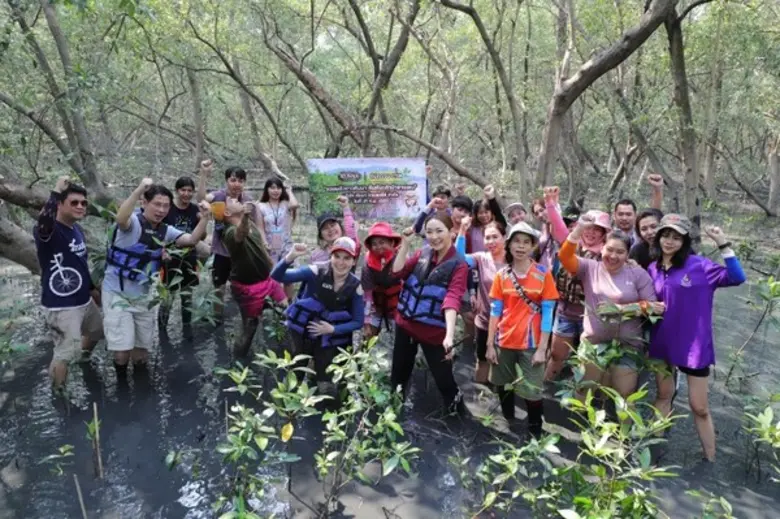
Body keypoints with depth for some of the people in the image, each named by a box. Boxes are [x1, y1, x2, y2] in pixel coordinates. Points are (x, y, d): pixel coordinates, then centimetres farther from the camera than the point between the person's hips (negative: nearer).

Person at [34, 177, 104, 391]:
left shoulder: (78, 229, 4)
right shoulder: (48, 231, -21)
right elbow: (43, 222, -48)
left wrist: (93, 288, 24)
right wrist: (56, 191, -39)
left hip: (84, 300, 9)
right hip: (61, 306, -9)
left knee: (96, 331, 29)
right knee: (65, 354, -7)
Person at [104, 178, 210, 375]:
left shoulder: (166, 231, 0)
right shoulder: (133, 222, -17)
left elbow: (192, 239, -9)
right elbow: (121, 219, -41)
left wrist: (204, 218, -25)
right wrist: (139, 190, -53)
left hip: (144, 297, 5)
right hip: (117, 294, -5)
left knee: (143, 348, 15)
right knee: (123, 349, -6)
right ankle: (121, 377, 22)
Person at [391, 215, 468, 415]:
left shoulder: (458, 265, -15)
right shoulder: (422, 254, 2)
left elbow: (452, 299, -27)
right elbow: (397, 272, -3)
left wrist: (450, 334, -40)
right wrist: (405, 244, -12)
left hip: (434, 332, -5)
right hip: (405, 325, 5)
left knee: (444, 380, 4)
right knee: (399, 374, 22)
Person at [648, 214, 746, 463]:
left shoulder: (698, 265, -11)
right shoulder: (653, 269, 2)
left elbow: (736, 278, -23)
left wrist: (723, 244, -28)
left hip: (694, 345, -4)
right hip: (662, 342, 4)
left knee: (699, 407, 4)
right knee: (664, 394, 20)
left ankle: (710, 460, 19)